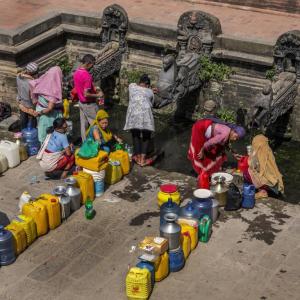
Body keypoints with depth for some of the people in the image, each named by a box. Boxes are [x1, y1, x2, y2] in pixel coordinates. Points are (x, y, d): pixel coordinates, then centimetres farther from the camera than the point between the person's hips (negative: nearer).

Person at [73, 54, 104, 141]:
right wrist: (98, 95, -13)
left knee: (84, 125, 13)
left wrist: (94, 90, 16)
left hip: (81, 102, 9)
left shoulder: (76, 73, 4)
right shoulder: (87, 76, -25)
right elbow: (86, 94, -27)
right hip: (89, 104, -9)